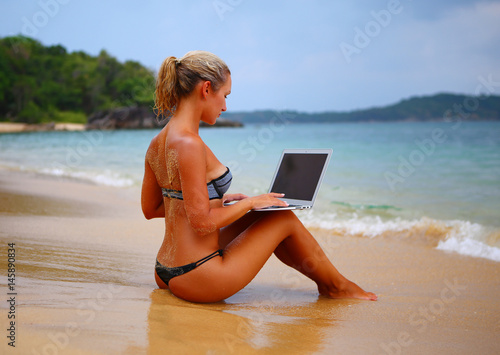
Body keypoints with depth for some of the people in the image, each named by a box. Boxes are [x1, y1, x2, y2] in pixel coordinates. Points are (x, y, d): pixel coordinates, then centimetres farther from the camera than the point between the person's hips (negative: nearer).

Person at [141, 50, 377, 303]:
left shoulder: (156, 143, 5)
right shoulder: (189, 145, -22)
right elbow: (203, 222, -23)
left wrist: (217, 199, 16)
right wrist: (251, 202, -8)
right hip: (197, 279, -9)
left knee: (256, 219, 23)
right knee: (284, 218, 8)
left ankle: (323, 278, 37)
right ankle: (337, 286, 29)